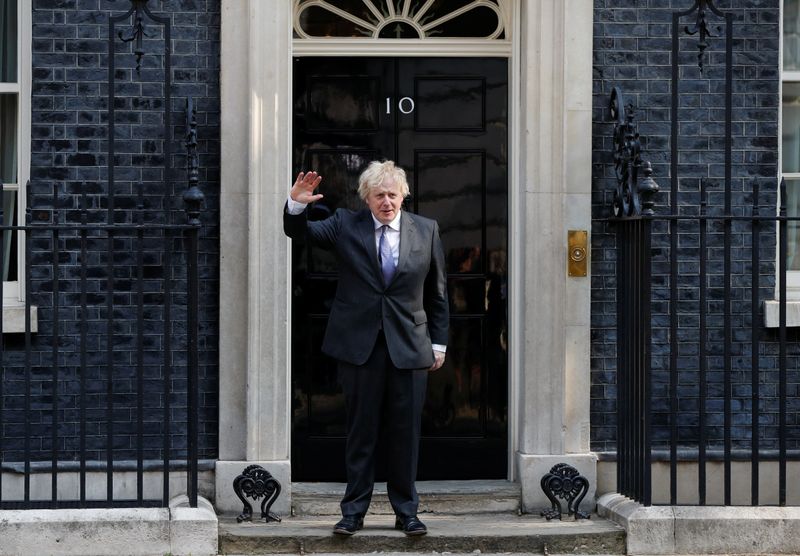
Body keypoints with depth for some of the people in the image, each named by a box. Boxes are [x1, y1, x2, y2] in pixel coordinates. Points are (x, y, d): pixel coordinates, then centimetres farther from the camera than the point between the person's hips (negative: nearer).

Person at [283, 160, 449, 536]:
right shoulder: (345, 226, 4)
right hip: (359, 346, -1)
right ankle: (354, 512, 13)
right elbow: (299, 233, 3)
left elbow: (438, 292, 11)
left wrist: (438, 342, 8)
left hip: (409, 347, 1)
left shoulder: (426, 231, 6)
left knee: (406, 433, 5)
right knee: (361, 432, 5)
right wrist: (297, 204, -18)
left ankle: (406, 512, 16)